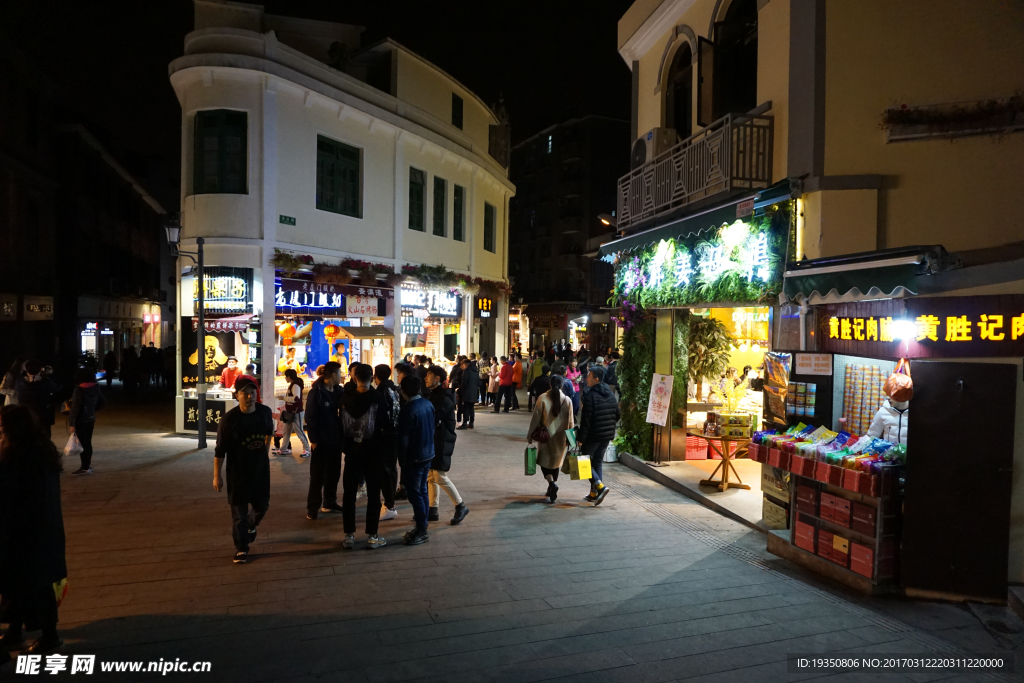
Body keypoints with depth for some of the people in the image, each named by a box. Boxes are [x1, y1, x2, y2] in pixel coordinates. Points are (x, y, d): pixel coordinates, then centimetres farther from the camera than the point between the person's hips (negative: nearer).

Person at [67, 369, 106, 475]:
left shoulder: (79, 390, -16)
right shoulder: (95, 388, 5)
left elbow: (75, 407, -20)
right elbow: (103, 402, 14)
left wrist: (71, 422, -15)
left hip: (81, 420, -7)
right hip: (91, 419, 7)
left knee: (83, 443, -2)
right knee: (88, 443, 15)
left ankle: (85, 468, 2)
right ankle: (88, 465, 21)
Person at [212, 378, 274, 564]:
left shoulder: (265, 411, -7)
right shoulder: (229, 419, -18)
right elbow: (220, 449, -13)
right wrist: (217, 476, -12)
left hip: (260, 467, 4)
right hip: (238, 470, -4)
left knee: (262, 504, 14)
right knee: (239, 510, 3)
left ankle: (251, 525, 47)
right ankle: (241, 548, 17)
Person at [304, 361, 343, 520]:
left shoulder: (338, 392, 6)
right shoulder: (316, 392, -12)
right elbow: (310, 417, -12)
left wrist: (342, 435, 0)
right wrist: (313, 439, -14)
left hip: (335, 439, 6)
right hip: (321, 441, -6)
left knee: (334, 473, 13)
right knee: (317, 475, 3)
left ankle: (329, 503, 25)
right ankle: (312, 507, 11)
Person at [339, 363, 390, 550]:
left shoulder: (345, 398, -6)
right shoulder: (377, 399, -14)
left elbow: (340, 425, 1)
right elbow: (384, 426, -7)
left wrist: (345, 445, 8)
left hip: (351, 450, 3)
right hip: (371, 451, -2)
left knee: (349, 494, 11)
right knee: (373, 494, 6)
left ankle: (349, 536, 15)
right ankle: (372, 536, 9)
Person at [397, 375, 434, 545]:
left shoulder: (407, 411, -20)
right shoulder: (428, 404, 1)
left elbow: (403, 439, -18)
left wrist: (402, 460, -7)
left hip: (414, 457, -8)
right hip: (428, 454, 8)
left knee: (415, 494, 0)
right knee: (422, 491, 18)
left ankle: (422, 532, 5)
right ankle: (422, 527, 29)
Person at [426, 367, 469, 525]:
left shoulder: (443, 398, -17)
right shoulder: (434, 395, 13)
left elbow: (433, 420, -23)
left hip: (442, 442, -9)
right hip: (433, 441, 9)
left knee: (440, 476, -7)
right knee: (431, 476, 11)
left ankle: (460, 506, 6)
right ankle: (432, 510, 19)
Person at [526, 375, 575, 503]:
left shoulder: (543, 398, -10)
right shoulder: (567, 400, -4)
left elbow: (536, 417, -8)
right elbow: (570, 421, 0)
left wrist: (530, 434, 2)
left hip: (546, 435, -3)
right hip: (561, 437, 3)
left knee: (544, 461, 8)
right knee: (555, 461, 16)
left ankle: (552, 482, -16)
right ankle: (552, 489, 24)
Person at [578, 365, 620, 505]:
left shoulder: (590, 395, -17)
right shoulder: (610, 394, 7)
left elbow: (586, 419, -20)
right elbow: (618, 414, 12)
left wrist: (580, 438, -16)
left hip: (593, 435, -7)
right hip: (607, 435, 7)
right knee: (597, 463, 15)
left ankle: (600, 486, -11)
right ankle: (594, 494, 18)